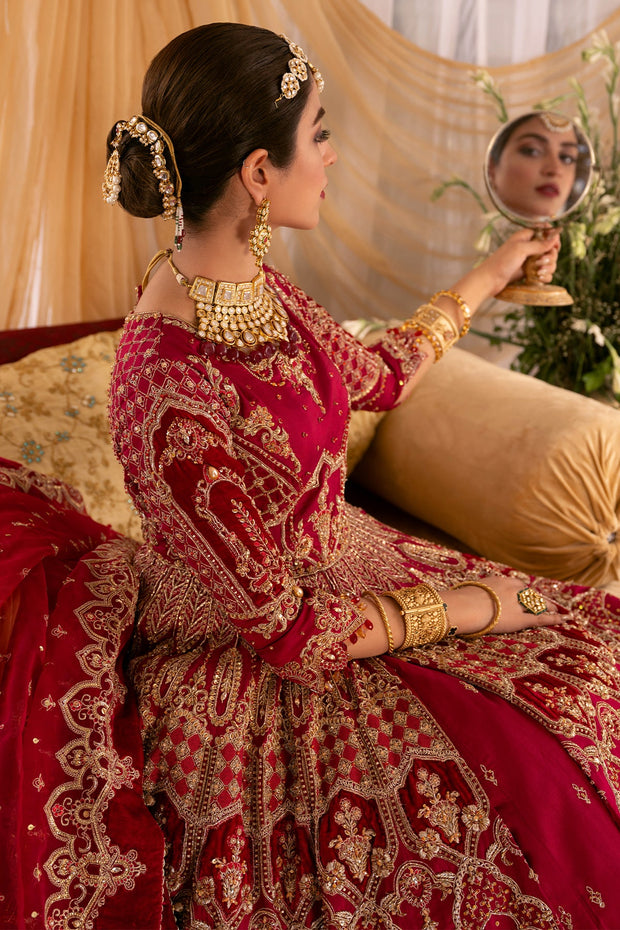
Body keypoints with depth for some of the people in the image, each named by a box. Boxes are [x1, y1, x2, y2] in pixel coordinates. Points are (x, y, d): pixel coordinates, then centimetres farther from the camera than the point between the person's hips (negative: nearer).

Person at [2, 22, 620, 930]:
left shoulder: (246, 281, -5)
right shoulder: (169, 396, -32)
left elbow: (377, 376, 14)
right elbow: (288, 629, -23)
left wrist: (484, 280, 21)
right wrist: (466, 604, -14)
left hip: (336, 566, 9)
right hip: (249, 675, -8)